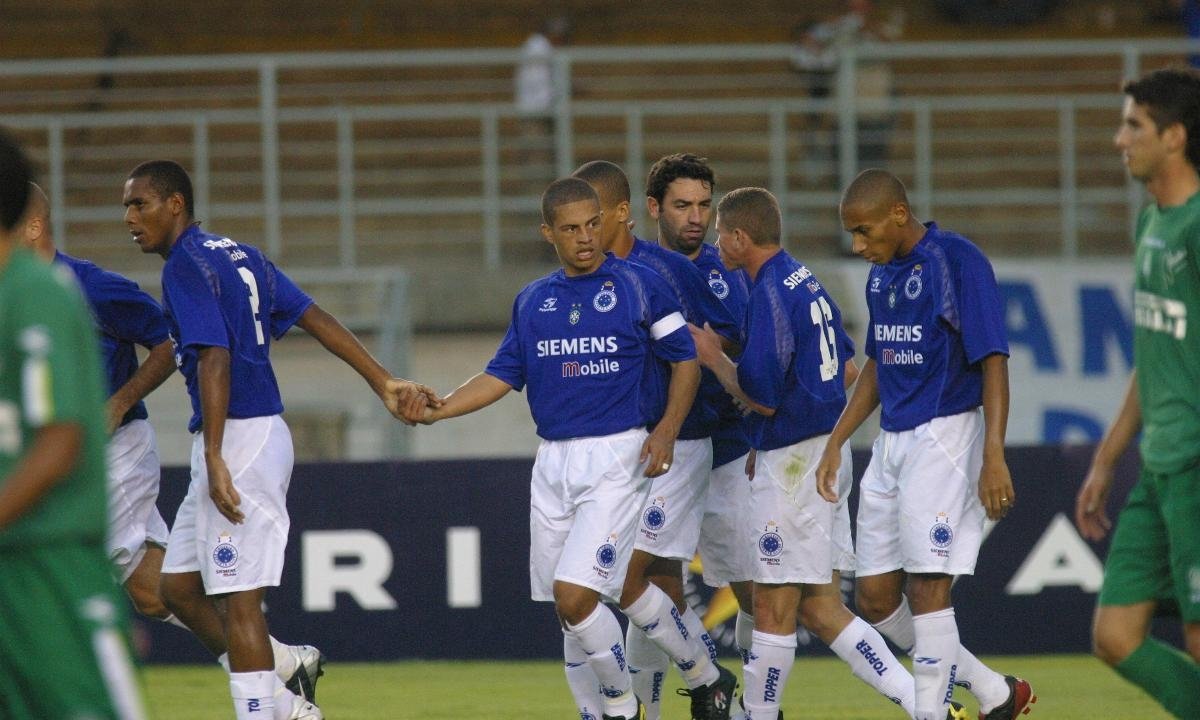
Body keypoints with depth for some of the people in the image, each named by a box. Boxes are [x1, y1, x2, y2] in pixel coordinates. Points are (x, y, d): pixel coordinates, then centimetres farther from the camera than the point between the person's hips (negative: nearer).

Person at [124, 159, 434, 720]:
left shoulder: (185, 265, -11)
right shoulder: (240, 256, 17)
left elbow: (214, 358, -21)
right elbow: (315, 318, 15)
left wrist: (214, 459, -25)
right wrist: (384, 383, 13)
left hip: (235, 439, -10)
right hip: (266, 435, 10)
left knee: (238, 599, -8)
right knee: (178, 588, 14)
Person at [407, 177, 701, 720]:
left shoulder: (639, 286, -2)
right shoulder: (532, 301, 11)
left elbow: (685, 360, 2)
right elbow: (502, 376, 14)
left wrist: (667, 429, -12)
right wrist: (438, 409, 0)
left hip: (618, 456, -5)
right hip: (553, 463, 5)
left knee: (575, 595, -17)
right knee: (570, 608, 7)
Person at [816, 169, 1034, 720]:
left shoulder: (958, 262, -13)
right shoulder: (881, 274, 12)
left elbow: (993, 363, -16)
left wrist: (993, 457, -23)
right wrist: (835, 442, 18)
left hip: (945, 436, -9)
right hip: (891, 442, 9)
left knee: (927, 587, -11)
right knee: (874, 600, 7)